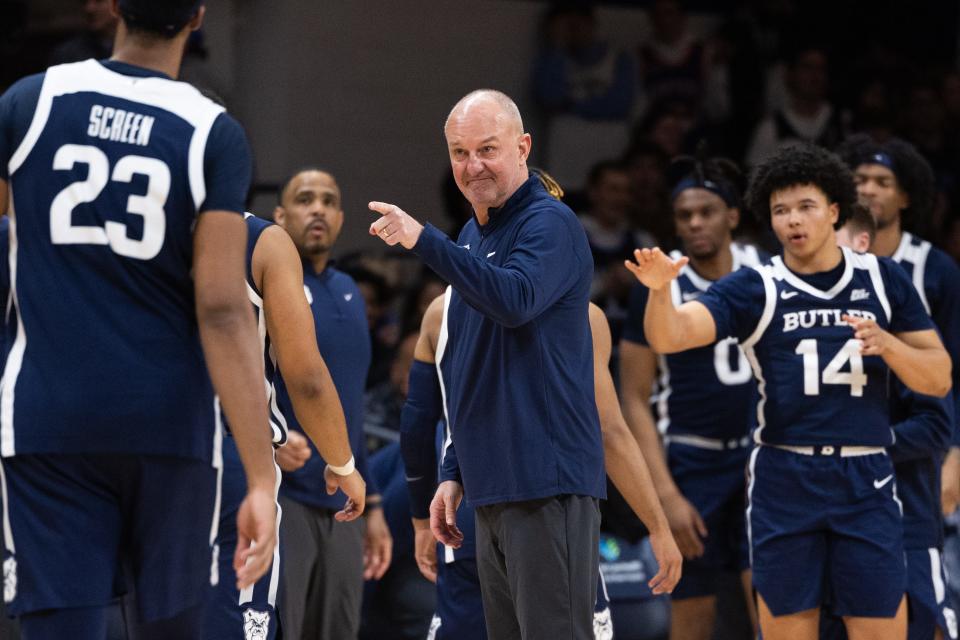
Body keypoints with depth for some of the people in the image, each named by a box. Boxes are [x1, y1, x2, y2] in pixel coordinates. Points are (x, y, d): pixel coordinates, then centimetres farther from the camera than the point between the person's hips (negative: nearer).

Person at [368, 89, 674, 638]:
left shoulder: (549, 223, -8)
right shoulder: (473, 236, 18)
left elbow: (516, 299, -29)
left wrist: (424, 241, -31)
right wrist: (457, 474, 21)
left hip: (548, 485, -9)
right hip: (493, 489, 9)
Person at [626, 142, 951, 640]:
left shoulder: (882, 280, 8)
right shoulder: (755, 289, 2)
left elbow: (939, 379, 9)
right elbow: (671, 336, -12)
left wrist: (888, 345, -10)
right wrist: (660, 289, -34)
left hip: (865, 483, 1)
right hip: (784, 482, -1)